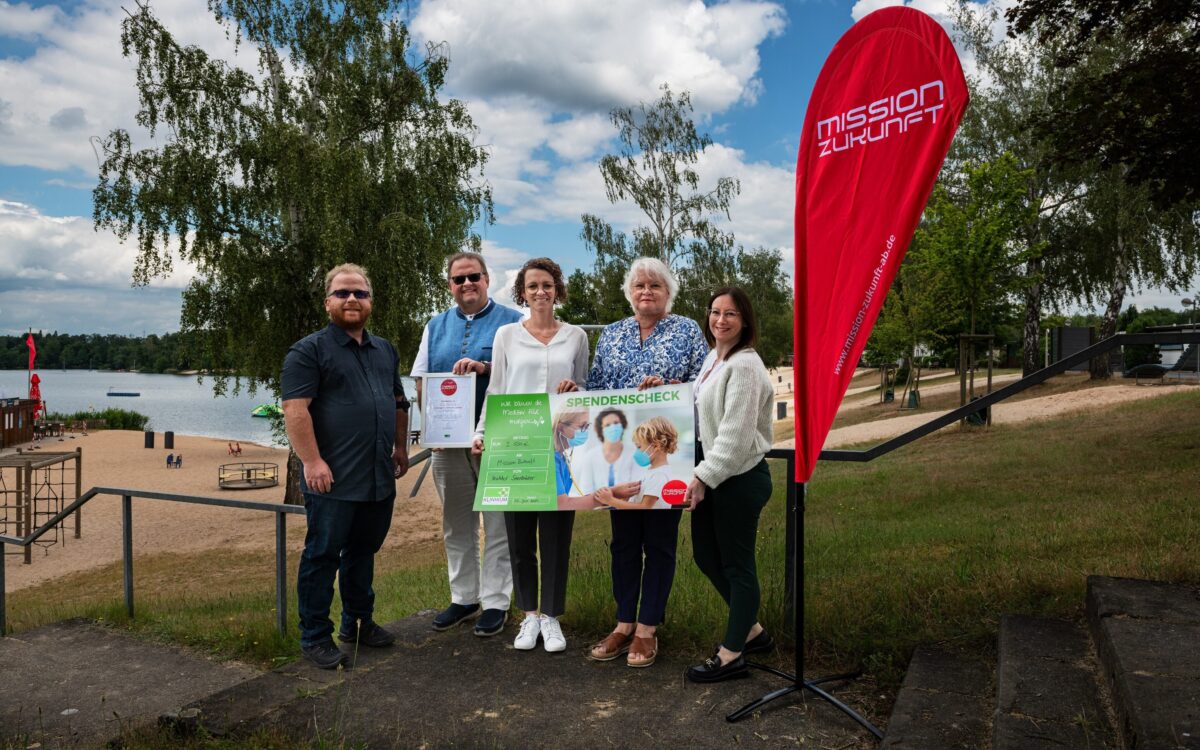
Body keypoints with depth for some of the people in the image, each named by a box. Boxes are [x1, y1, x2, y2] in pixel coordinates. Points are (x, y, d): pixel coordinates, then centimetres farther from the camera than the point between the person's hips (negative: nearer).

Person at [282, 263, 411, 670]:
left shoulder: (385, 350, 16)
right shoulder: (309, 350, -6)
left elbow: (399, 402, 24)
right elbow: (295, 409, -14)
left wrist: (400, 446, 17)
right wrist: (312, 462, -20)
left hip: (379, 479, 7)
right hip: (333, 480, -6)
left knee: (363, 552, 17)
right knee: (322, 556, 3)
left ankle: (358, 622, 31)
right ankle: (315, 637, 15)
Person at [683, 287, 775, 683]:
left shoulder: (744, 366, -18)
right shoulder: (712, 357, 11)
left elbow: (735, 435, -23)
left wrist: (703, 476, -21)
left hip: (740, 478, -10)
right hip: (712, 475, 10)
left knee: (737, 564, 4)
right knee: (705, 555, 17)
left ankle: (732, 654, 20)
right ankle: (752, 631, 36)